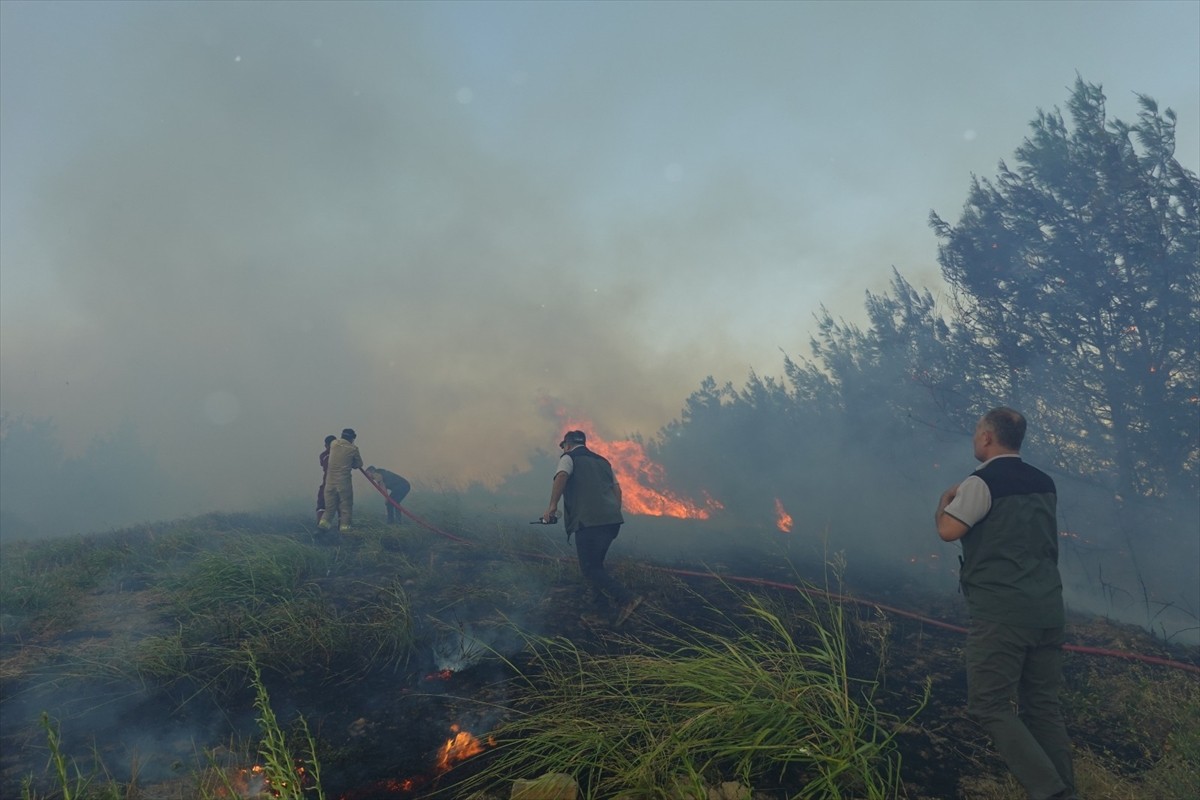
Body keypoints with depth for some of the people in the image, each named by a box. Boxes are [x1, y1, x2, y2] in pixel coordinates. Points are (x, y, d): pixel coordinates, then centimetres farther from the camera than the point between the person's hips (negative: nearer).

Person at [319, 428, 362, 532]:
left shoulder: (334, 444, 4)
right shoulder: (353, 448, -5)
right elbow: (359, 464, 4)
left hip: (330, 479, 4)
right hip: (344, 480, -4)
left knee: (330, 503, 13)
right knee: (346, 503, 5)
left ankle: (324, 520, -2)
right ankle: (345, 525, 4)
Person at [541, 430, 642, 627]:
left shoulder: (569, 457, 7)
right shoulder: (602, 461, 26)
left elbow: (561, 477, -15)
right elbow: (617, 489, 20)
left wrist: (552, 505, -16)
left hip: (588, 522, -7)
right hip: (611, 520, 7)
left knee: (590, 569, -3)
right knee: (595, 565, 17)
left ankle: (627, 599, -15)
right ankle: (602, 612, 14)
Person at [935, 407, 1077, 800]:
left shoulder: (981, 482, -10)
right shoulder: (1044, 483, 15)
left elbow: (948, 530, -14)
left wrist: (946, 498, 7)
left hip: (1001, 612, -8)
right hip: (1048, 609, 8)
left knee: (989, 705, -3)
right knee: (1043, 706, 12)